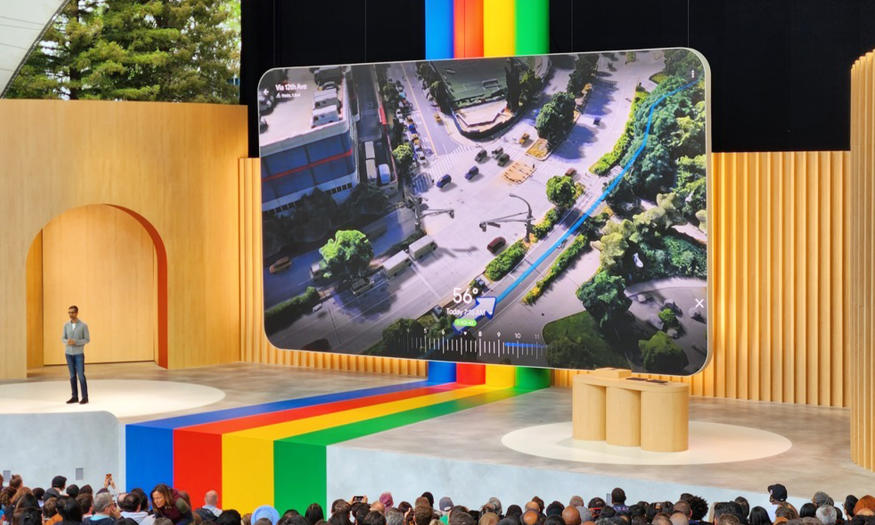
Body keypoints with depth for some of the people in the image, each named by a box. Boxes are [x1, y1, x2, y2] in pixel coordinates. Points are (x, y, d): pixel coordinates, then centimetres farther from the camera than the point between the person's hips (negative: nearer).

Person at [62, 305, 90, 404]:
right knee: (72, 375, 6)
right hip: (69, 353, 4)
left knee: (81, 375, -6)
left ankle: (85, 397, 0)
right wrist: (67, 342, -19)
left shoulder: (83, 325, -8)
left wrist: (75, 342, -21)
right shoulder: (66, 325, 4)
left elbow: (87, 340, -7)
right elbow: (63, 339, 7)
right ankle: (75, 397, 12)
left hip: (79, 353, -4)